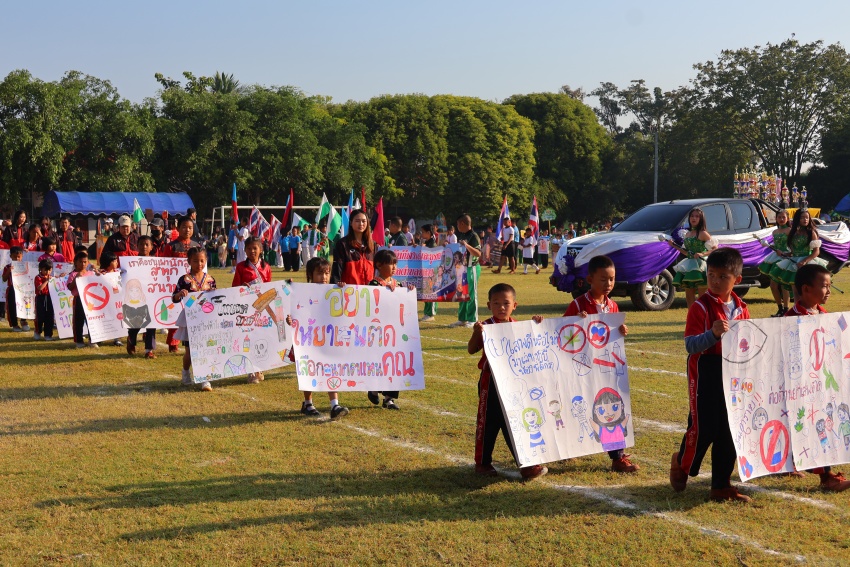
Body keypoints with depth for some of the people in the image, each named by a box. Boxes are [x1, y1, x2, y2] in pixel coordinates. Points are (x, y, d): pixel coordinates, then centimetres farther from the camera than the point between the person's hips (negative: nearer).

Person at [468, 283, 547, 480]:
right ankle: (482, 463, 17)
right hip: (491, 381, -4)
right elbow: (471, 350, -16)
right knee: (488, 421, 5)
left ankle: (526, 463, 15)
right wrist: (477, 332, -32)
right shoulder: (487, 327, -10)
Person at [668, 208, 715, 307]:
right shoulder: (687, 234, 13)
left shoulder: (702, 233, -7)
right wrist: (674, 245, 9)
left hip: (700, 265, -7)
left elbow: (715, 248, -11)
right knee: (689, 295, 10)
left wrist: (703, 254, -24)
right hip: (689, 266, 7)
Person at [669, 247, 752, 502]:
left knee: (728, 430, 8)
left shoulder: (741, 308, 7)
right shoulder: (700, 307, -12)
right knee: (702, 427, -2)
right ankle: (682, 464, 27)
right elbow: (690, 345, -19)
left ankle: (721, 485, 18)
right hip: (705, 374, -6)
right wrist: (713, 334, -34)